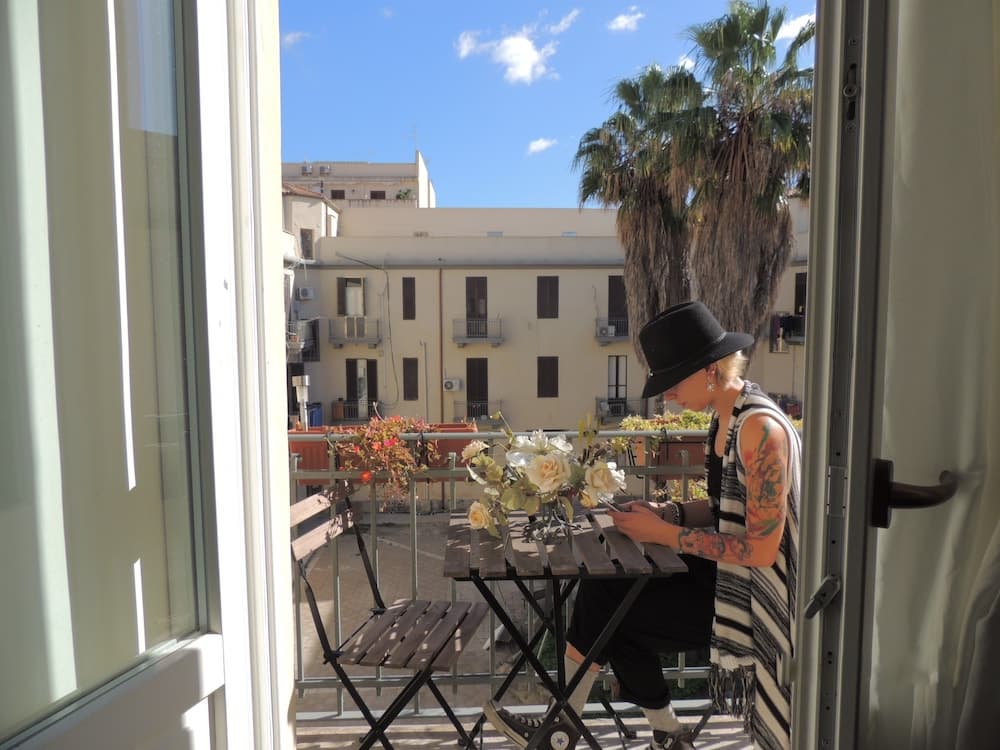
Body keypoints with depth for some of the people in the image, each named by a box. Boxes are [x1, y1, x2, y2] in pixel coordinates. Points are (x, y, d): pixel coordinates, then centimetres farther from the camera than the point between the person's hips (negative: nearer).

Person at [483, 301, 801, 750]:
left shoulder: (760, 427, -25)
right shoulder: (724, 418, 4)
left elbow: (761, 548, -26)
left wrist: (665, 535, -20)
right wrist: (670, 513, -4)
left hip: (749, 591, -8)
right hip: (725, 574, 8)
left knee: (602, 603, -8)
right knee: (605, 591, -2)